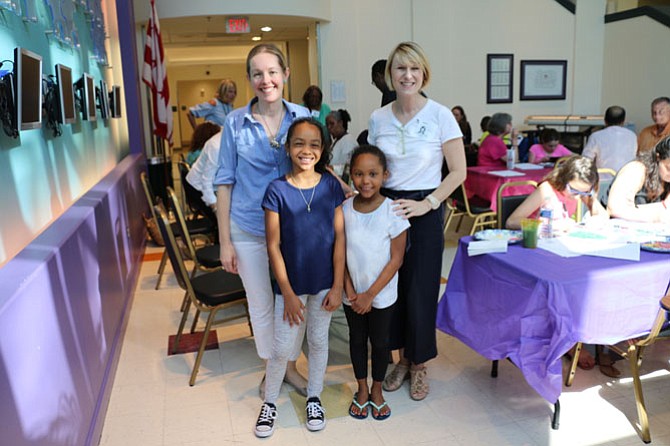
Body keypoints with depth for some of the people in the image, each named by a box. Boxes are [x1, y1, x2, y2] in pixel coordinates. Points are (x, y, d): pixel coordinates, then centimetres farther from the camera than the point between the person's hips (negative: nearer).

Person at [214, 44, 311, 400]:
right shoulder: (235, 122, -7)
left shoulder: (302, 116, -3)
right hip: (249, 228, -1)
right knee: (261, 304, 12)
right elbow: (225, 182, -3)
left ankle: (291, 366, 37)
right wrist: (224, 240, -5)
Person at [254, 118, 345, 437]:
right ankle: (269, 403, 32)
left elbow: (339, 237, -3)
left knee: (318, 341, 17)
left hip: (324, 283, 2)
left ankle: (314, 398, 39)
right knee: (283, 348, 8)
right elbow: (273, 245, -10)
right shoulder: (277, 190, -11)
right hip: (291, 283, -2)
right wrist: (288, 293, -11)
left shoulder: (331, 186, -5)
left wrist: (338, 286, -5)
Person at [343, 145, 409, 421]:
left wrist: (370, 294, -13)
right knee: (357, 339, 17)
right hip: (352, 294, 2)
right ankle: (362, 390, 38)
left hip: (382, 293, -2)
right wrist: (350, 290, -11)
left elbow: (396, 259, -13)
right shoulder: (344, 209, -8)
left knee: (380, 342, 13)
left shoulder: (393, 211, -16)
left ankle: (377, 391, 37)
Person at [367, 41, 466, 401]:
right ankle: (403, 358, 30)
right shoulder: (378, 118, 3)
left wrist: (427, 203, -15)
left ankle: (419, 364, 27)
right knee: (390, 284, 8)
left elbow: (458, 172, -6)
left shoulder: (440, 115, -7)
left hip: (425, 211, -3)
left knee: (420, 289, 4)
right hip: (385, 207, 3)